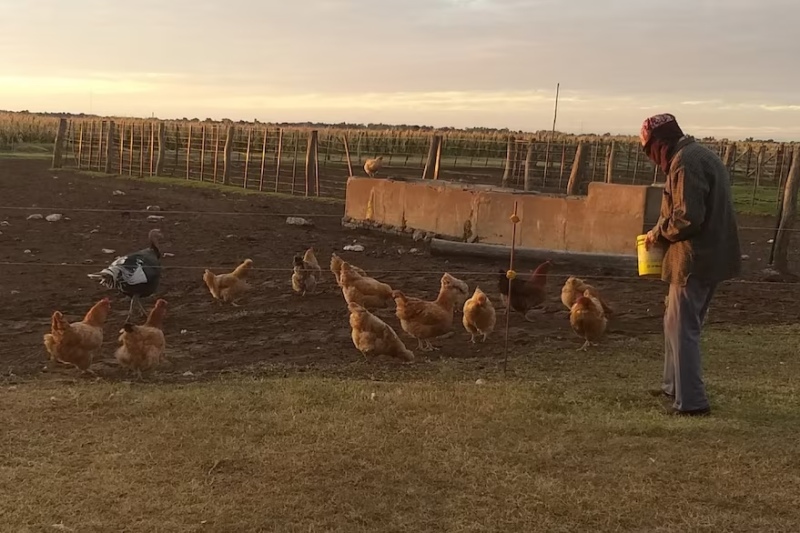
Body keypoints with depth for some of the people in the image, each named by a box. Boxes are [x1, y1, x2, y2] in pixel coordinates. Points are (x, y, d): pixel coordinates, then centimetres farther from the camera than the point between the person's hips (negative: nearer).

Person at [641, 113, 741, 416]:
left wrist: (658, 234, -7)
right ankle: (675, 386, 30)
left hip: (695, 260, -10)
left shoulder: (684, 162, -17)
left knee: (682, 329, -3)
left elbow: (687, 217, -24)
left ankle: (691, 401, 1)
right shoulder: (703, 156, 16)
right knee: (677, 323, 20)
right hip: (712, 256, 10)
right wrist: (663, 233, 12)